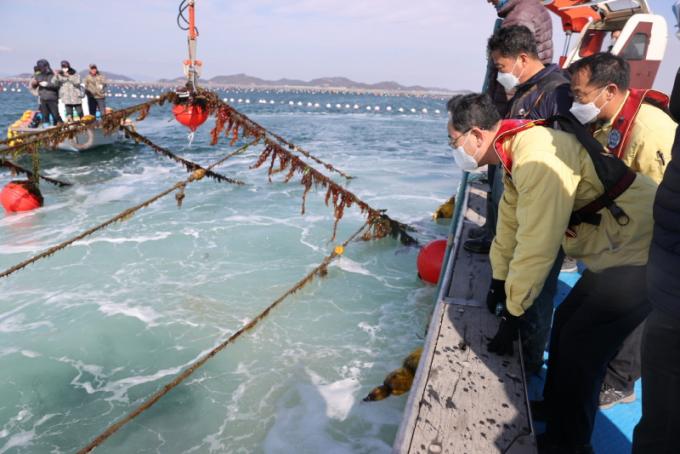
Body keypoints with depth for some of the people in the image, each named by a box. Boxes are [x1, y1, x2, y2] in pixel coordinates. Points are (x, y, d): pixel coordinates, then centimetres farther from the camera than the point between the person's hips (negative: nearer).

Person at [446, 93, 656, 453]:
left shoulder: (538, 159, -28)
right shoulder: (515, 152, 4)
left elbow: (536, 248, -28)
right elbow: (509, 222, 11)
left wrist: (512, 313, -18)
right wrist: (499, 283, 16)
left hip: (641, 254, -10)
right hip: (616, 250, 10)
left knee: (580, 349, -5)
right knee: (565, 325, 15)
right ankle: (553, 415, 31)